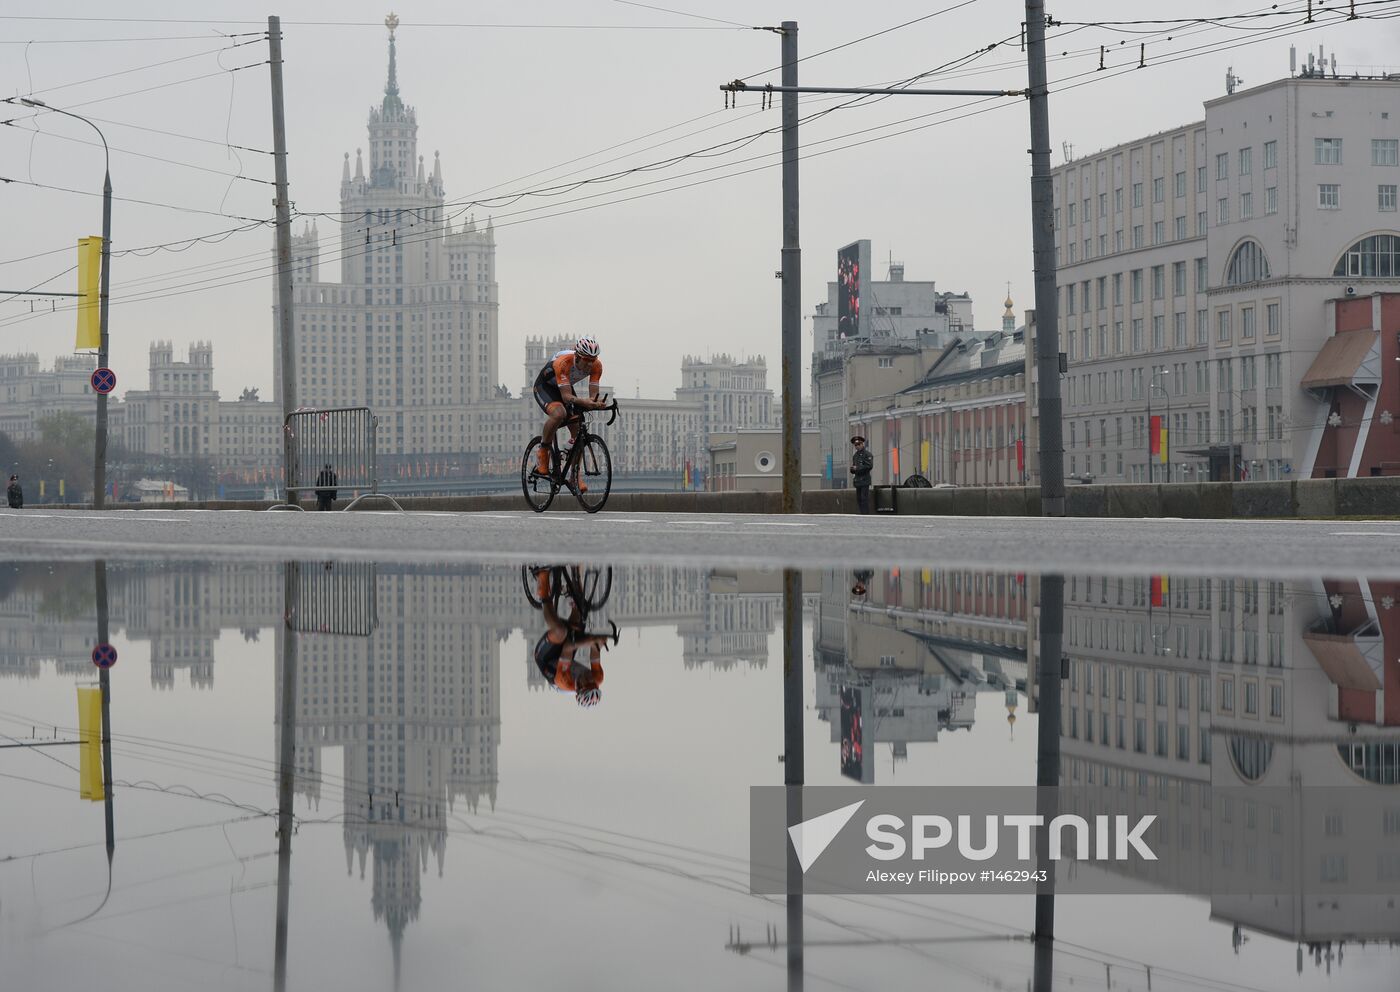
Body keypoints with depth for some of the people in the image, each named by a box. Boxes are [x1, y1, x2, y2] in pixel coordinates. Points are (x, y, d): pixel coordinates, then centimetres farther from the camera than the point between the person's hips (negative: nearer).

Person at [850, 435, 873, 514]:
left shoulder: (867, 454, -4)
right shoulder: (855, 456, 19)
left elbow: (869, 466, -16)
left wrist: (857, 468, -14)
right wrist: (852, 469, 0)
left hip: (865, 480, -8)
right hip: (857, 480, 8)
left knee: (864, 498, -11)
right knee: (859, 499, 7)